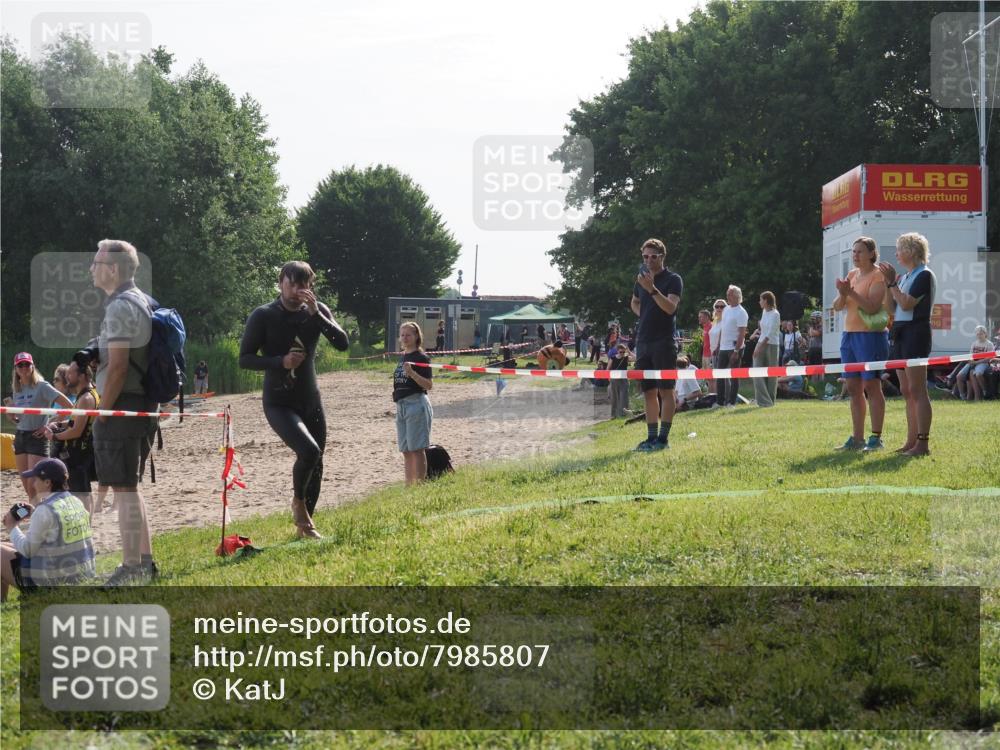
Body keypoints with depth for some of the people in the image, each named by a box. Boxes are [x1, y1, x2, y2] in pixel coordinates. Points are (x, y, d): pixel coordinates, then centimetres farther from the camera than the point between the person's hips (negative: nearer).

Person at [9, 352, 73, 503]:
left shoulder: (42, 386, -8)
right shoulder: (17, 390, 11)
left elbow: (68, 406, -14)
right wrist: (10, 414, 1)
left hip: (37, 437, -7)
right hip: (20, 437, 7)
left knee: (34, 486, -13)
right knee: (27, 487, 8)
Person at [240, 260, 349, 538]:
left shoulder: (317, 311, 1)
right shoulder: (263, 316, -9)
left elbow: (342, 344, -12)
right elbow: (245, 359, -9)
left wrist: (316, 314, -23)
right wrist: (281, 361, -23)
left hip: (311, 402, 5)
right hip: (278, 403, -5)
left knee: (316, 463, 9)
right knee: (308, 450, -26)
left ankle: (304, 524, 29)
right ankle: (298, 501, 3)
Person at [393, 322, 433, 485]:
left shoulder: (421, 358, -8)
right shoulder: (402, 357, 15)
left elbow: (429, 385, -15)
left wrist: (412, 373, -27)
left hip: (417, 403, -8)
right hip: (401, 405, 8)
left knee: (417, 449, -9)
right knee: (406, 451, 10)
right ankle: (409, 485, 14)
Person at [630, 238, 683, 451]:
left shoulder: (673, 280, -6)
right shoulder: (642, 278, 13)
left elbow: (671, 307, -22)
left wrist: (652, 289, -32)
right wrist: (645, 316, 11)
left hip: (663, 342, -6)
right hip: (643, 341, 7)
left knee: (665, 390, -6)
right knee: (648, 392, 8)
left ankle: (663, 438, -5)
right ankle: (651, 437, 12)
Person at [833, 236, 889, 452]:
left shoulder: (878, 276, -6)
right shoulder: (852, 275, 16)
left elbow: (872, 306, -17)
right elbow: (837, 306, 11)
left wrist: (851, 292, -23)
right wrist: (842, 294, -9)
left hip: (870, 335, -8)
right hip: (849, 335, 8)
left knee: (871, 386, -7)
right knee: (853, 388, 7)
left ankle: (876, 438, -6)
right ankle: (857, 438, 11)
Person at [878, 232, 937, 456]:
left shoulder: (924, 275, -8)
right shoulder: (904, 277, 17)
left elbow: (906, 304, -17)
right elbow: (892, 308, 14)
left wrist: (892, 282, -10)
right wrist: (888, 283, 5)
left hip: (916, 333, -9)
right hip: (900, 334, 9)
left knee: (917, 390, -11)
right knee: (906, 391, 9)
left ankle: (923, 443, -12)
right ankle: (911, 441, 13)